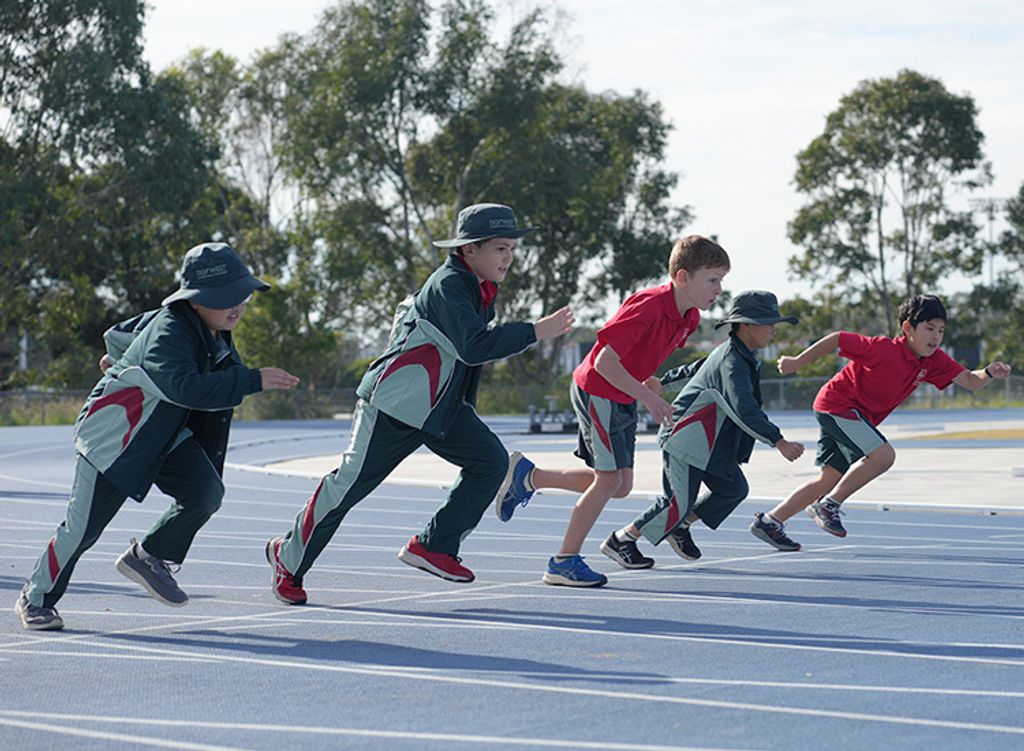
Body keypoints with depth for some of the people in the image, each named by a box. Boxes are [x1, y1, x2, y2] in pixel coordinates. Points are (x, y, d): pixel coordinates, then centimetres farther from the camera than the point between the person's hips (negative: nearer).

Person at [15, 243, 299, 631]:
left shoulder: (208, 327, 0)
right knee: (85, 523, -3)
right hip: (113, 432, -8)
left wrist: (123, 358, 35)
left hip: (164, 434, 8)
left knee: (206, 492, -14)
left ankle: (148, 556, 6)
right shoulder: (168, 333, -29)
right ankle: (36, 597, 17)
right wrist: (254, 380, -46)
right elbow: (187, 388, -47)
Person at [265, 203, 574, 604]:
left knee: (491, 461, -9)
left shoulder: (478, 286, 6)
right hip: (394, 404, -9)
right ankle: (289, 557, 18)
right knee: (350, 483, -1)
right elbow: (474, 346, -37)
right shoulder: (448, 286, -23)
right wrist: (533, 332, -36)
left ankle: (433, 545, -3)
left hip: (441, 406, 9)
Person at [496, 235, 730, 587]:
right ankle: (564, 561, 2)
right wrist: (646, 395, -28)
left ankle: (528, 476, 21)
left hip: (624, 398, 9)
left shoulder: (689, 317, -1)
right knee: (609, 479, -10)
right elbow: (605, 362, -29)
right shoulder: (648, 306, -28)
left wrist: (646, 381, 3)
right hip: (596, 391, -9)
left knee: (620, 485, 8)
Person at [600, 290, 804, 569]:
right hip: (685, 438, -10)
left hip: (708, 441, 10)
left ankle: (680, 527, 18)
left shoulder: (729, 352, 9)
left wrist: (665, 380, 42)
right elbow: (744, 409, -37)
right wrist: (779, 442, -44)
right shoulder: (732, 362, -24)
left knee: (733, 488, 5)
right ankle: (621, 540, 1)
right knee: (679, 502, -12)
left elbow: (696, 368, 26)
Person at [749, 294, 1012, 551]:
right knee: (883, 455, -25)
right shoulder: (883, 349, -25)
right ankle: (829, 505, -12)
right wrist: (797, 362, -9)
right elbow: (838, 339, -16)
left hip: (860, 417, 8)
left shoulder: (934, 361, -6)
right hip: (837, 404, -8)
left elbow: (970, 381, -7)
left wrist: (989, 373, -29)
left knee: (831, 479, 11)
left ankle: (770, 522, 19)